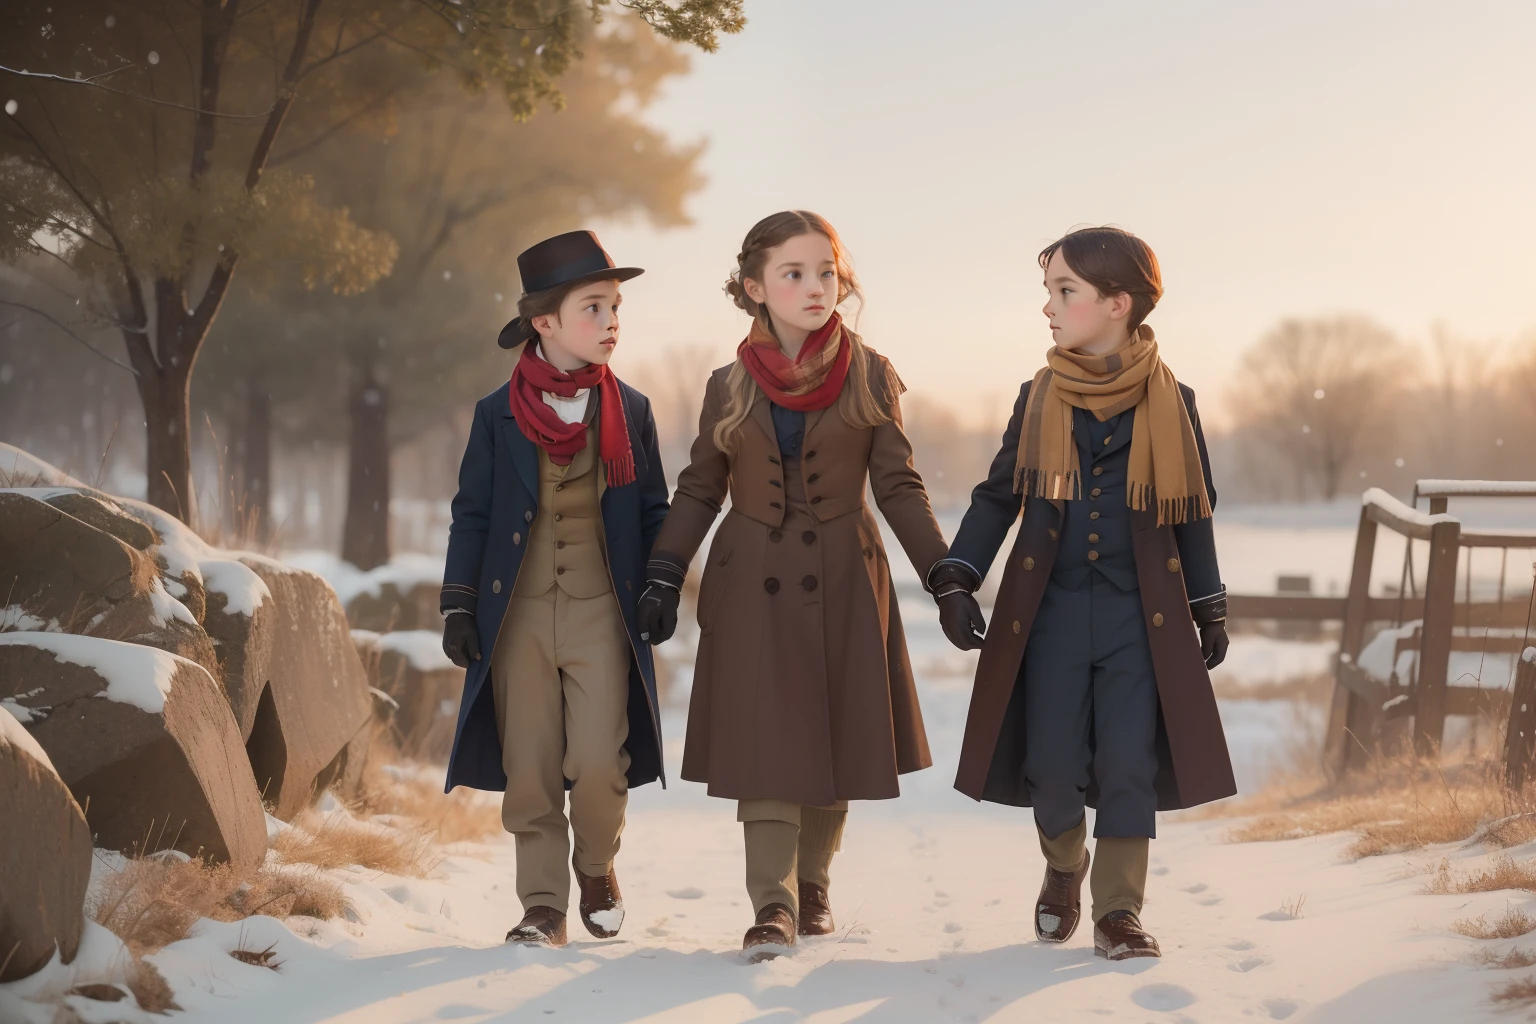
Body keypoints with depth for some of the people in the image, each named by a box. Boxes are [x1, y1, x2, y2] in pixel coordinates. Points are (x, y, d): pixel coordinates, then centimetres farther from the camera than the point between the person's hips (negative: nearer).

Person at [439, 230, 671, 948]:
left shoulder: (630, 411, 6)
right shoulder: (498, 415, 3)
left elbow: (654, 510, 12)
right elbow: (471, 514, 5)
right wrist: (457, 606, 0)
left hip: (602, 613, 0)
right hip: (518, 613, 0)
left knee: (598, 762, -11)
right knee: (529, 769, 2)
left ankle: (596, 865, 19)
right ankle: (543, 907, 15)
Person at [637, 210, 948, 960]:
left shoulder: (871, 378, 0)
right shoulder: (729, 387, 2)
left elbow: (898, 487, 0)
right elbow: (699, 491, 8)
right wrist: (662, 579, 0)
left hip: (844, 583, 1)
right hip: (753, 584, 0)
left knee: (834, 738, 7)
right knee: (764, 741, -7)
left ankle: (813, 886, 24)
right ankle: (773, 907, -6)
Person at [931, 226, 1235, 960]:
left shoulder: (1171, 403, 1)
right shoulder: (1037, 399, 4)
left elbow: (1193, 515, 8)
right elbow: (997, 496, 7)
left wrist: (1211, 610, 9)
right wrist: (956, 579, -5)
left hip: (1142, 615, -1)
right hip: (1050, 610, 1)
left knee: (1129, 765, -4)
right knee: (1053, 767, 2)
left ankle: (1119, 911, 7)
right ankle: (1064, 869, 30)